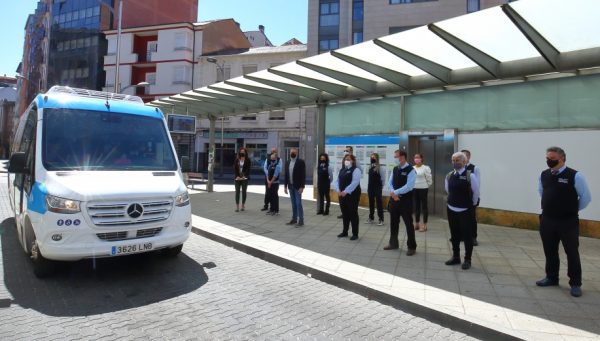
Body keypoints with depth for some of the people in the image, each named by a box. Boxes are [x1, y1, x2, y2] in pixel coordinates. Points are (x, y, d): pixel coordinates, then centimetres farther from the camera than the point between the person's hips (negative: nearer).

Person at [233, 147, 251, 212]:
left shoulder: (247, 160, 1)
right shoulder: (236, 160, 7)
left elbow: (248, 169, -5)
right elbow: (234, 169, 2)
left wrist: (244, 176, -15)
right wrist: (237, 176, -10)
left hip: (244, 178, -1)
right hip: (237, 178, 2)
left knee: (244, 191, 3)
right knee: (237, 191, -2)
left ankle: (243, 205, 14)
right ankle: (237, 206, 0)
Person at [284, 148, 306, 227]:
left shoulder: (301, 162, -8)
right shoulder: (288, 162, 10)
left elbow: (303, 175, -12)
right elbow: (286, 175, 13)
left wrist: (302, 187, -18)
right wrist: (285, 186, 9)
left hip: (297, 186, -6)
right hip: (290, 186, 6)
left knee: (298, 203, -5)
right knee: (293, 204, 12)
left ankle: (301, 221, 0)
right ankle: (294, 219, 19)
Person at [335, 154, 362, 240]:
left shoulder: (355, 170, -8)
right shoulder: (342, 170, 15)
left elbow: (355, 182, -19)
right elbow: (337, 181, 11)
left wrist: (346, 191, -23)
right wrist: (338, 190, -6)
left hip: (352, 195, -7)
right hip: (342, 195, 7)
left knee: (353, 214, -1)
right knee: (344, 214, 14)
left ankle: (355, 234, 8)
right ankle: (345, 232, 26)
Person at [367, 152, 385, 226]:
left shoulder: (381, 168, -11)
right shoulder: (370, 167, 9)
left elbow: (383, 179, -8)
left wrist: (381, 187, -7)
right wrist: (368, 187, 14)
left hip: (377, 188, -7)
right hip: (370, 188, 7)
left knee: (379, 203, -1)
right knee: (371, 203, 13)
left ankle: (381, 219, 5)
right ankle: (371, 218, 23)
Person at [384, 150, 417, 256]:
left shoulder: (410, 170, -13)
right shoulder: (395, 169, 8)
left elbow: (409, 186, -20)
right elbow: (390, 183, 8)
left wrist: (395, 192, -17)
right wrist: (393, 193, -10)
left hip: (405, 200, -7)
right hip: (394, 199, 7)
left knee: (408, 224, 3)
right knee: (393, 223, 15)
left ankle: (411, 247, 15)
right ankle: (393, 243, 30)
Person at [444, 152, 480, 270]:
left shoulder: (470, 176, -14)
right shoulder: (449, 176, 1)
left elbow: (476, 193, -4)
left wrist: (471, 204, 6)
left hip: (466, 211, -5)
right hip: (451, 209, 5)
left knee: (467, 236, 4)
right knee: (454, 235, 15)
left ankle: (467, 260, 17)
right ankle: (456, 257, 28)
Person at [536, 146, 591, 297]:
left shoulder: (575, 176, -12)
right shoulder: (543, 175, 2)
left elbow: (586, 197, -4)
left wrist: (573, 210, 4)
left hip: (568, 222, -4)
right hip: (547, 220, 5)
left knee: (572, 253, 3)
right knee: (550, 251, 14)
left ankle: (575, 284, 15)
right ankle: (551, 278, 30)